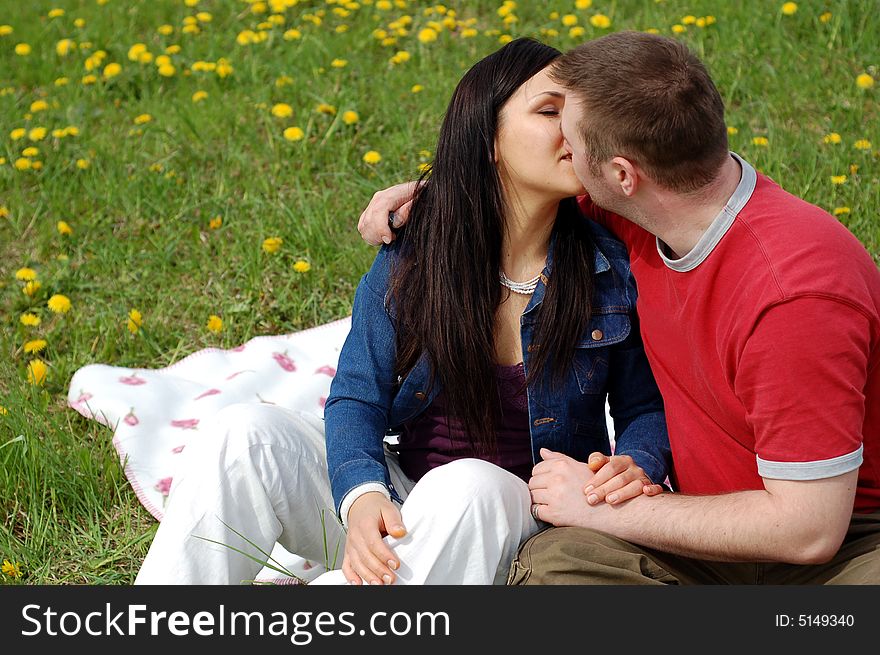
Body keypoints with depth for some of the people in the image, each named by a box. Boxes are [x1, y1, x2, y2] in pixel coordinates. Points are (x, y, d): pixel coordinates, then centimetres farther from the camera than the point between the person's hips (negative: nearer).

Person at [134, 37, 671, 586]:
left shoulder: (613, 269, -5)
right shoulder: (410, 256, -4)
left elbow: (646, 407, 7)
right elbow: (357, 397, -6)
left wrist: (637, 465, -18)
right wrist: (362, 495, -28)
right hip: (396, 510, 2)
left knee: (472, 484, -38)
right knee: (248, 432, -22)